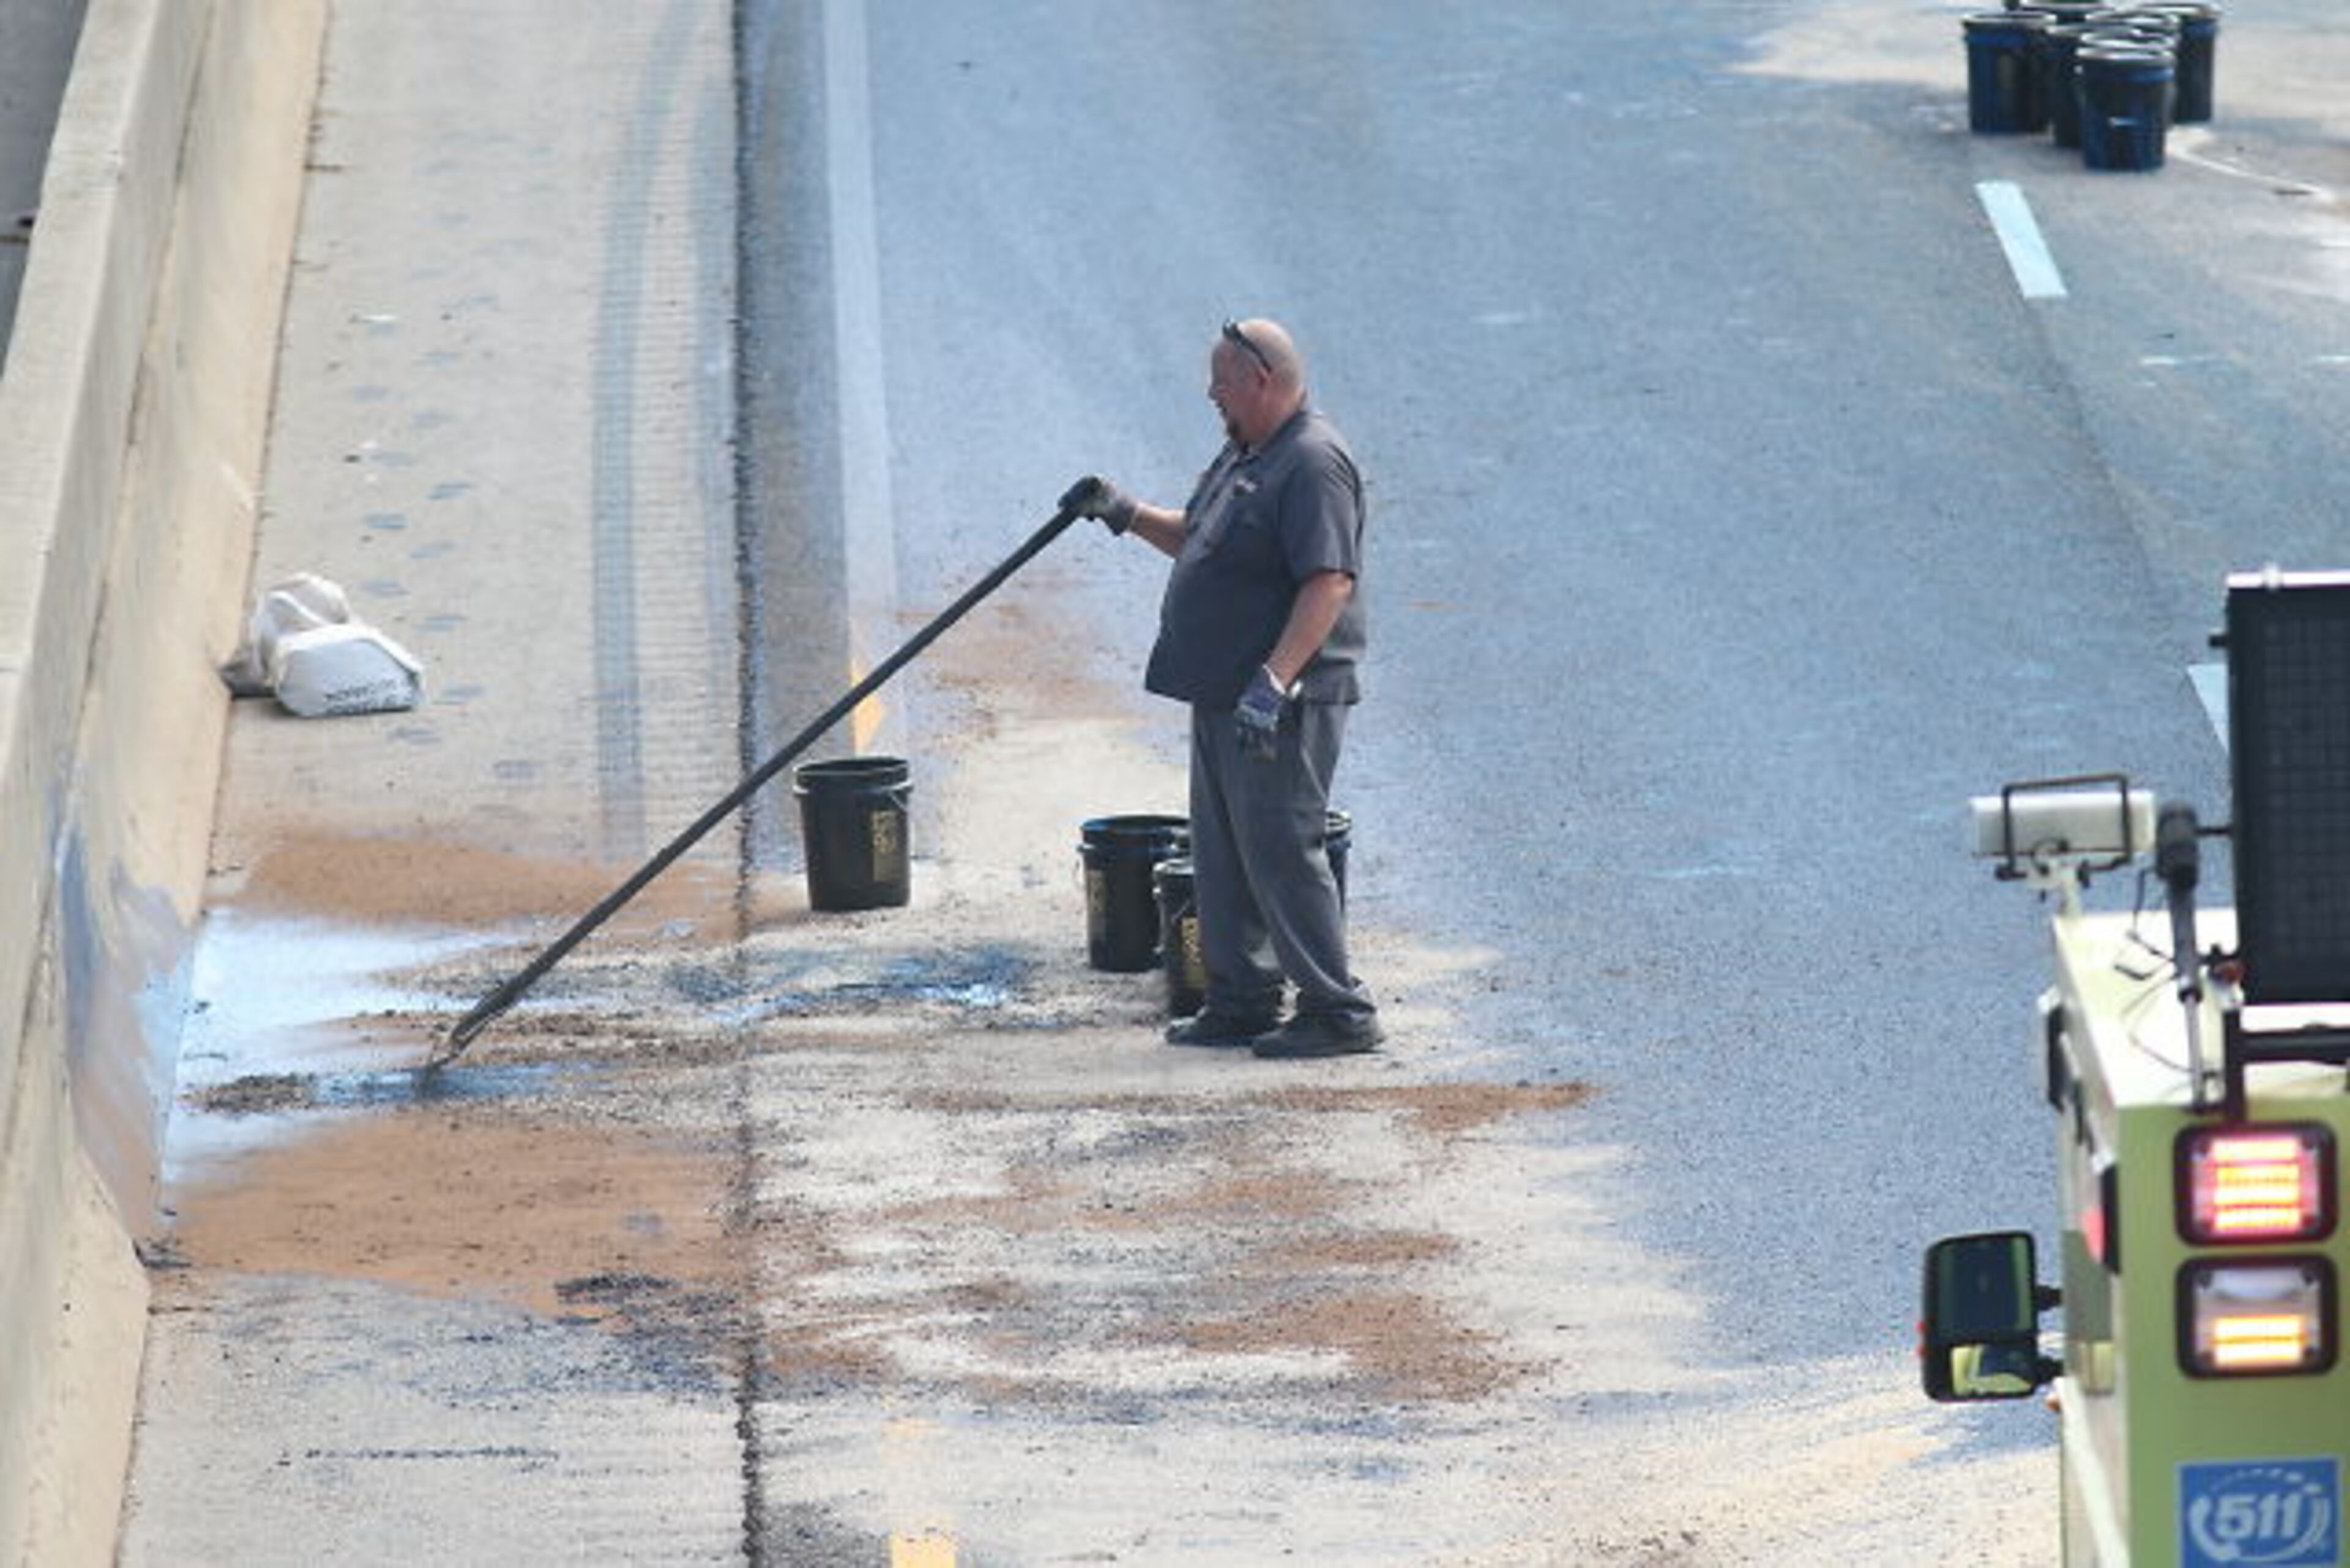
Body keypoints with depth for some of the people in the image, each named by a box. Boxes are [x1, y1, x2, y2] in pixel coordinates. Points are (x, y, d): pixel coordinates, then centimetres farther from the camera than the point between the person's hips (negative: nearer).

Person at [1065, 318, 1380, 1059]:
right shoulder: (1244, 455, 16)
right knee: (1225, 854, 14)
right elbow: (1197, 540, 31)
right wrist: (1126, 515, 16)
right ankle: (1243, 1001, 22)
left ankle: (1338, 1011, -4)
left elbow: (1330, 582, -26)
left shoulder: (1312, 463, -17)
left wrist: (1275, 682, -30)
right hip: (1223, 694, 11)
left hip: (1283, 701, -11)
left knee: (1282, 848, -9)